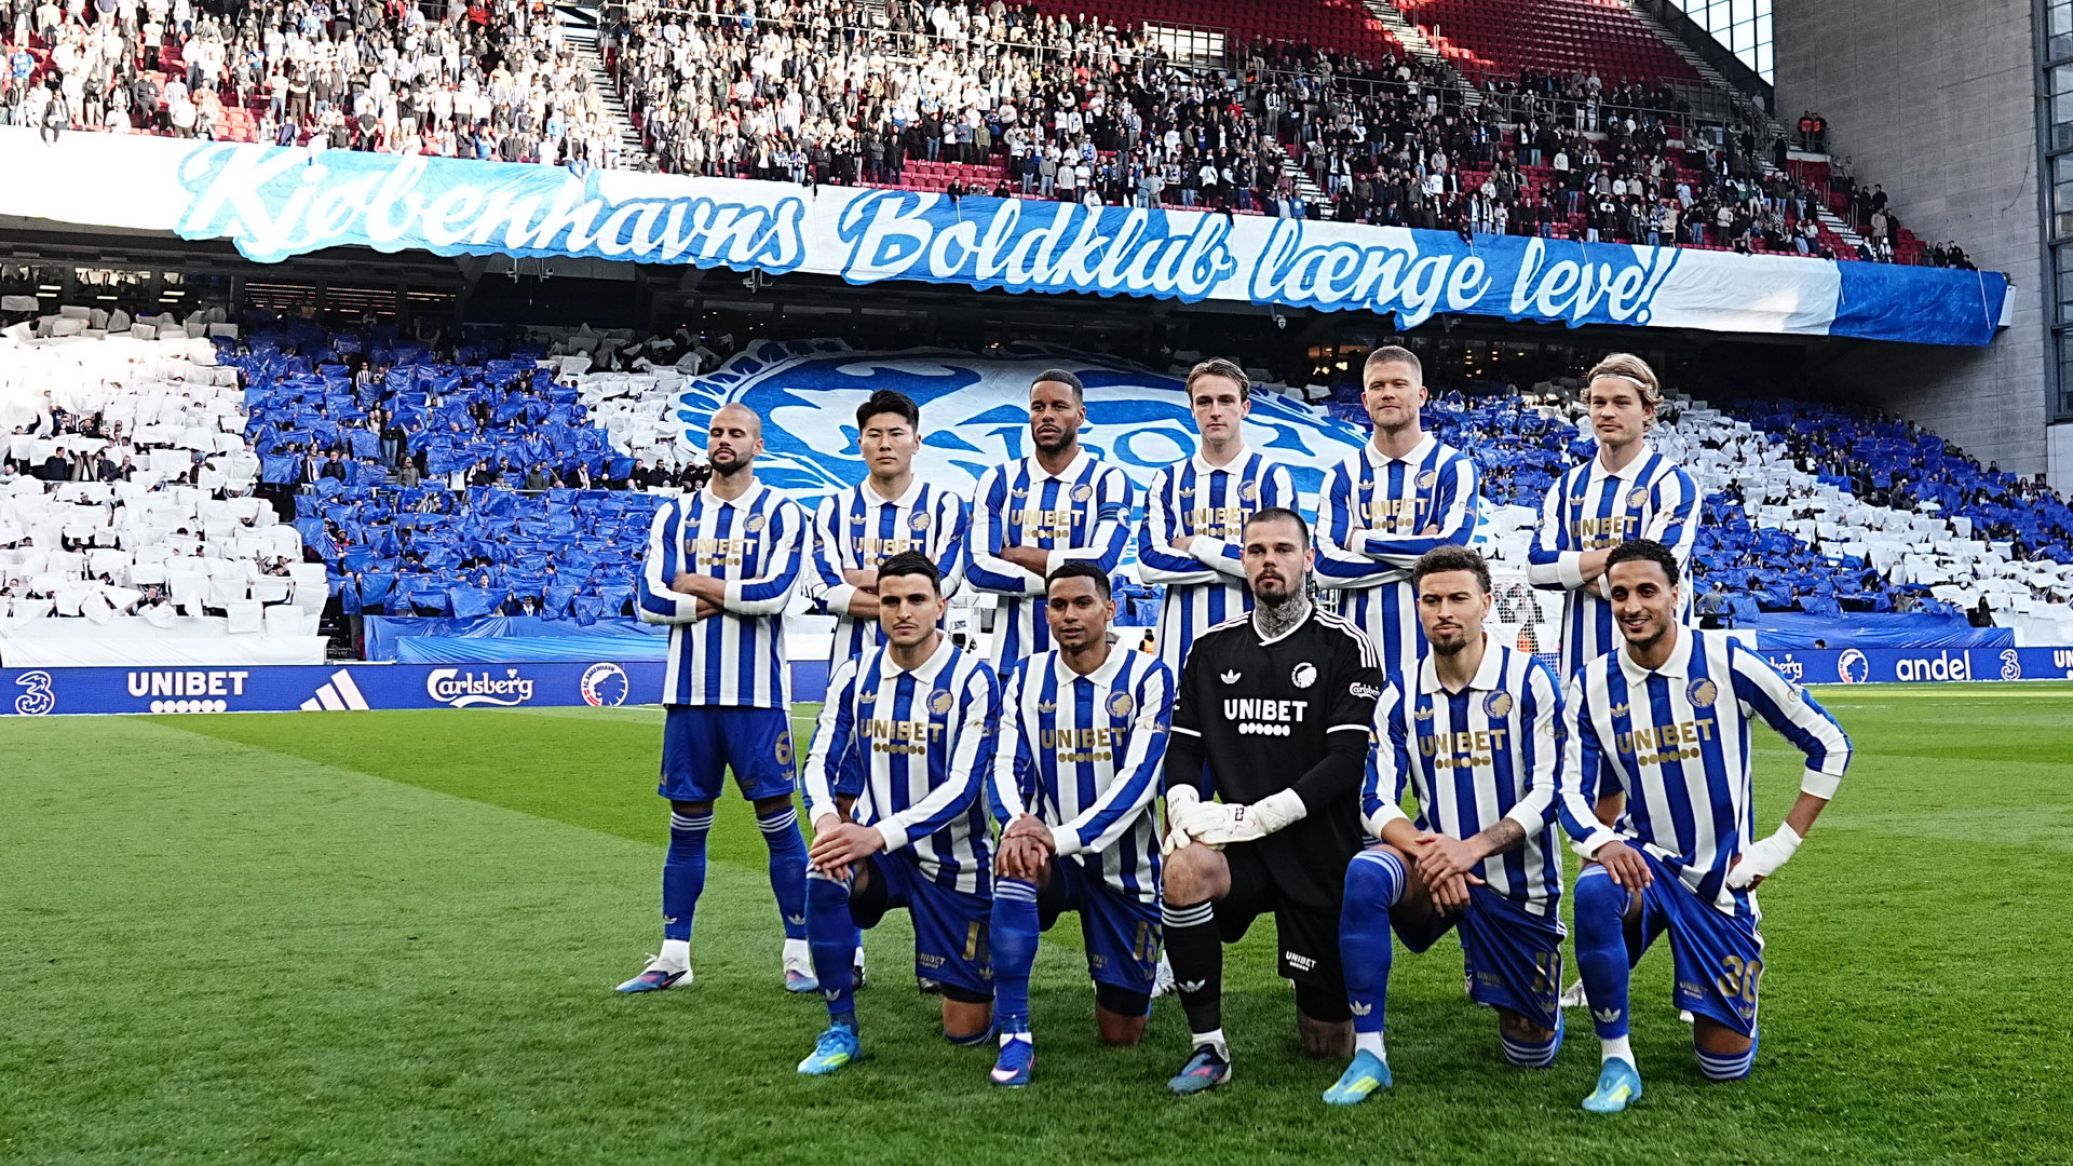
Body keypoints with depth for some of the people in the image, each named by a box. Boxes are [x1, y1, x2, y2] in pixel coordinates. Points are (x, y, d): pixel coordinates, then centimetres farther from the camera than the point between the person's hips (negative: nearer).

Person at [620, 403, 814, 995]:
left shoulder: (781, 513, 1)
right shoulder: (674, 515, 11)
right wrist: (733, 597, -7)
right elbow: (649, 601, -1)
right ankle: (674, 956, 18)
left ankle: (800, 953, 9)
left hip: (757, 691, -3)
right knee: (686, 823, 10)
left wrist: (696, 585, -5)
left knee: (777, 817, 1)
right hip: (689, 690, 4)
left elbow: (774, 592, -15)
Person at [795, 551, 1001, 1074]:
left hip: (952, 861, -2)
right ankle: (841, 1028, -15)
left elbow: (962, 786, -20)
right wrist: (827, 820, -27)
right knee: (824, 873, -34)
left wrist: (879, 835, -33)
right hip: (878, 854, 3)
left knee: (967, 1029, 1)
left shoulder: (972, 679, -13)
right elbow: (821, 762, -3)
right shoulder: (855, 677, 0)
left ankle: (993, 964, 37)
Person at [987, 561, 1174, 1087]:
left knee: (1122, 1034, 2)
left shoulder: (1147, 677, -9)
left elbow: (1139, 777, -19)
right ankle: (1015, 1037, -25)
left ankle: (1140, 975, 40)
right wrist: (1016, 823, -28)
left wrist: (1064, 837, -29)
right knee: (1016, 861, -36)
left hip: (1125, 865, -1)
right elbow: (1008, 767, -6)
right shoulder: (1026, 679, 2)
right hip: (1055, 861, 2)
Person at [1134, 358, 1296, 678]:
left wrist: (1196, 545, -4)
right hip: (1184, 634, 2)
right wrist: (1244, 566, -7)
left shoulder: (1272, 478, 4)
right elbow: (1149, 562, -3)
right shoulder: (1168, 481, 11)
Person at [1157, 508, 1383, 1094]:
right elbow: (1183, 745, 7)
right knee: (1184, 869, -35)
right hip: (1243, 850, 2)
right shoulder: (1214, 648, 8)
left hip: (1321, 852, -2)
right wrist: (1185, 806, -15)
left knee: (1328, 1042, 1)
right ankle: (1207, 1046, -19)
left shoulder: (1344, 647, -5)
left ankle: (1326, 1010, 41)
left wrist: (1257, 816, -21)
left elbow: (1348, 761, -13)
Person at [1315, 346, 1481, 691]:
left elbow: (1451, 550, -13)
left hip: (1429, 643, -2)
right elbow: (1326, 566, -3)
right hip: (1359, 648, 2)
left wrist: (1361, 541, -5)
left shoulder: (1452, 466, 2)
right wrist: (1415, 555, -9)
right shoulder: (1344, 476, 9)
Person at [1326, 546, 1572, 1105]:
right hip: (1434, 867, 1)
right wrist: (1425, 849, -26)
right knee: (1366, 874, -34)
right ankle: (1368, 1055, -25)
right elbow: (1377, 803, -5)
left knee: (1532, 1053, 6)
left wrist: (1471, 848, -26)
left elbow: (1548, 793, -13)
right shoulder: (1401, 699, 0)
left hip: (1518, 882, -1)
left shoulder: (1529, 681, -9)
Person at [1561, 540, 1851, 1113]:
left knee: (1725, 1064, 1)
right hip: (1645, 859, 1)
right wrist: (1602, 842, -27)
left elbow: (1830, 746, -5)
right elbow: (1571, 791, -5)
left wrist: (1781, 844, -7)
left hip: (1722, 876, -1)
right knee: (1594, 892, -37)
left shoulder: (1726, 663, -12)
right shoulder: (1594, 684, -5)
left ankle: (1708, 1004, 38)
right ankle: (1616, 1062, -20)